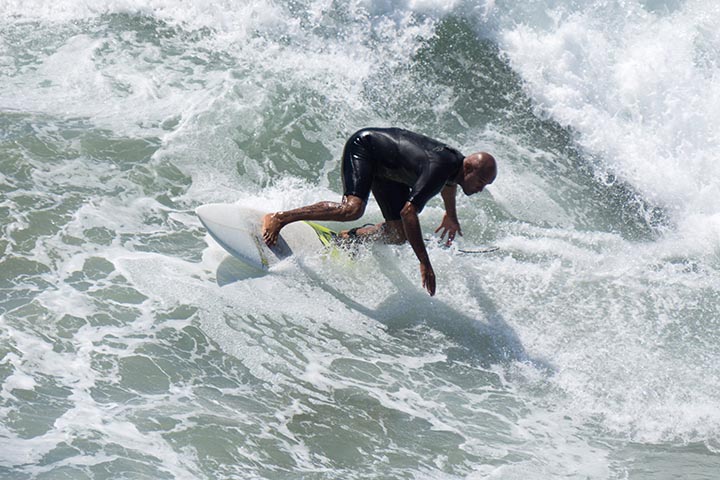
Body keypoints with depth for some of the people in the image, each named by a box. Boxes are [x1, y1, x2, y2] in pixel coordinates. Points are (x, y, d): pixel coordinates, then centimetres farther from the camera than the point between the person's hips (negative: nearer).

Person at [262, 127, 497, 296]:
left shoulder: (460, 162, -8)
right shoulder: (438, 169, -35)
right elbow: (408, 212, -41)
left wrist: (451, 215, 35)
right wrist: (424, 263, -42)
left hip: (386, 167, 9)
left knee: (399, 235, 0)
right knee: (353, 208, -33)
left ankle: (344, 239, 16)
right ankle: (278, 218, -25)